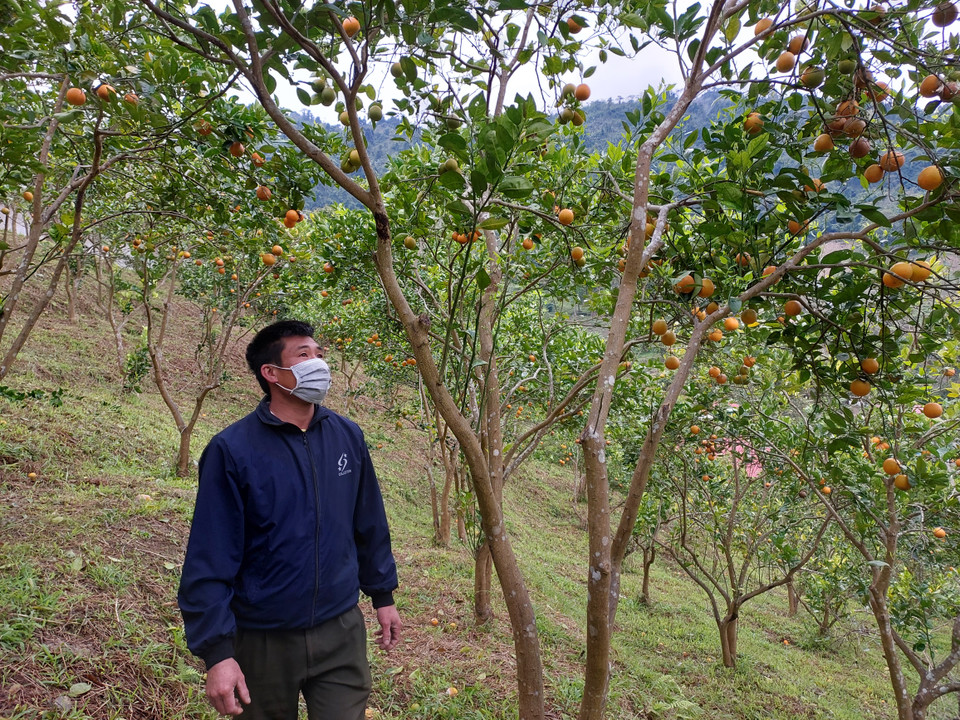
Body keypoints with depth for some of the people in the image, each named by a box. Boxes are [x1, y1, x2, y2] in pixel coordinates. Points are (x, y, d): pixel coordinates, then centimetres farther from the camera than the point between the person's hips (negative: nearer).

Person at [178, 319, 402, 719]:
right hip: (263, 640, -2)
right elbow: (209, 560, -15)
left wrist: (382, 595, 12)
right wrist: (216, 650, -17)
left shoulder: (348, 436, -3)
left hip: (342, 632, 2)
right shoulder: (232, 450, -15)